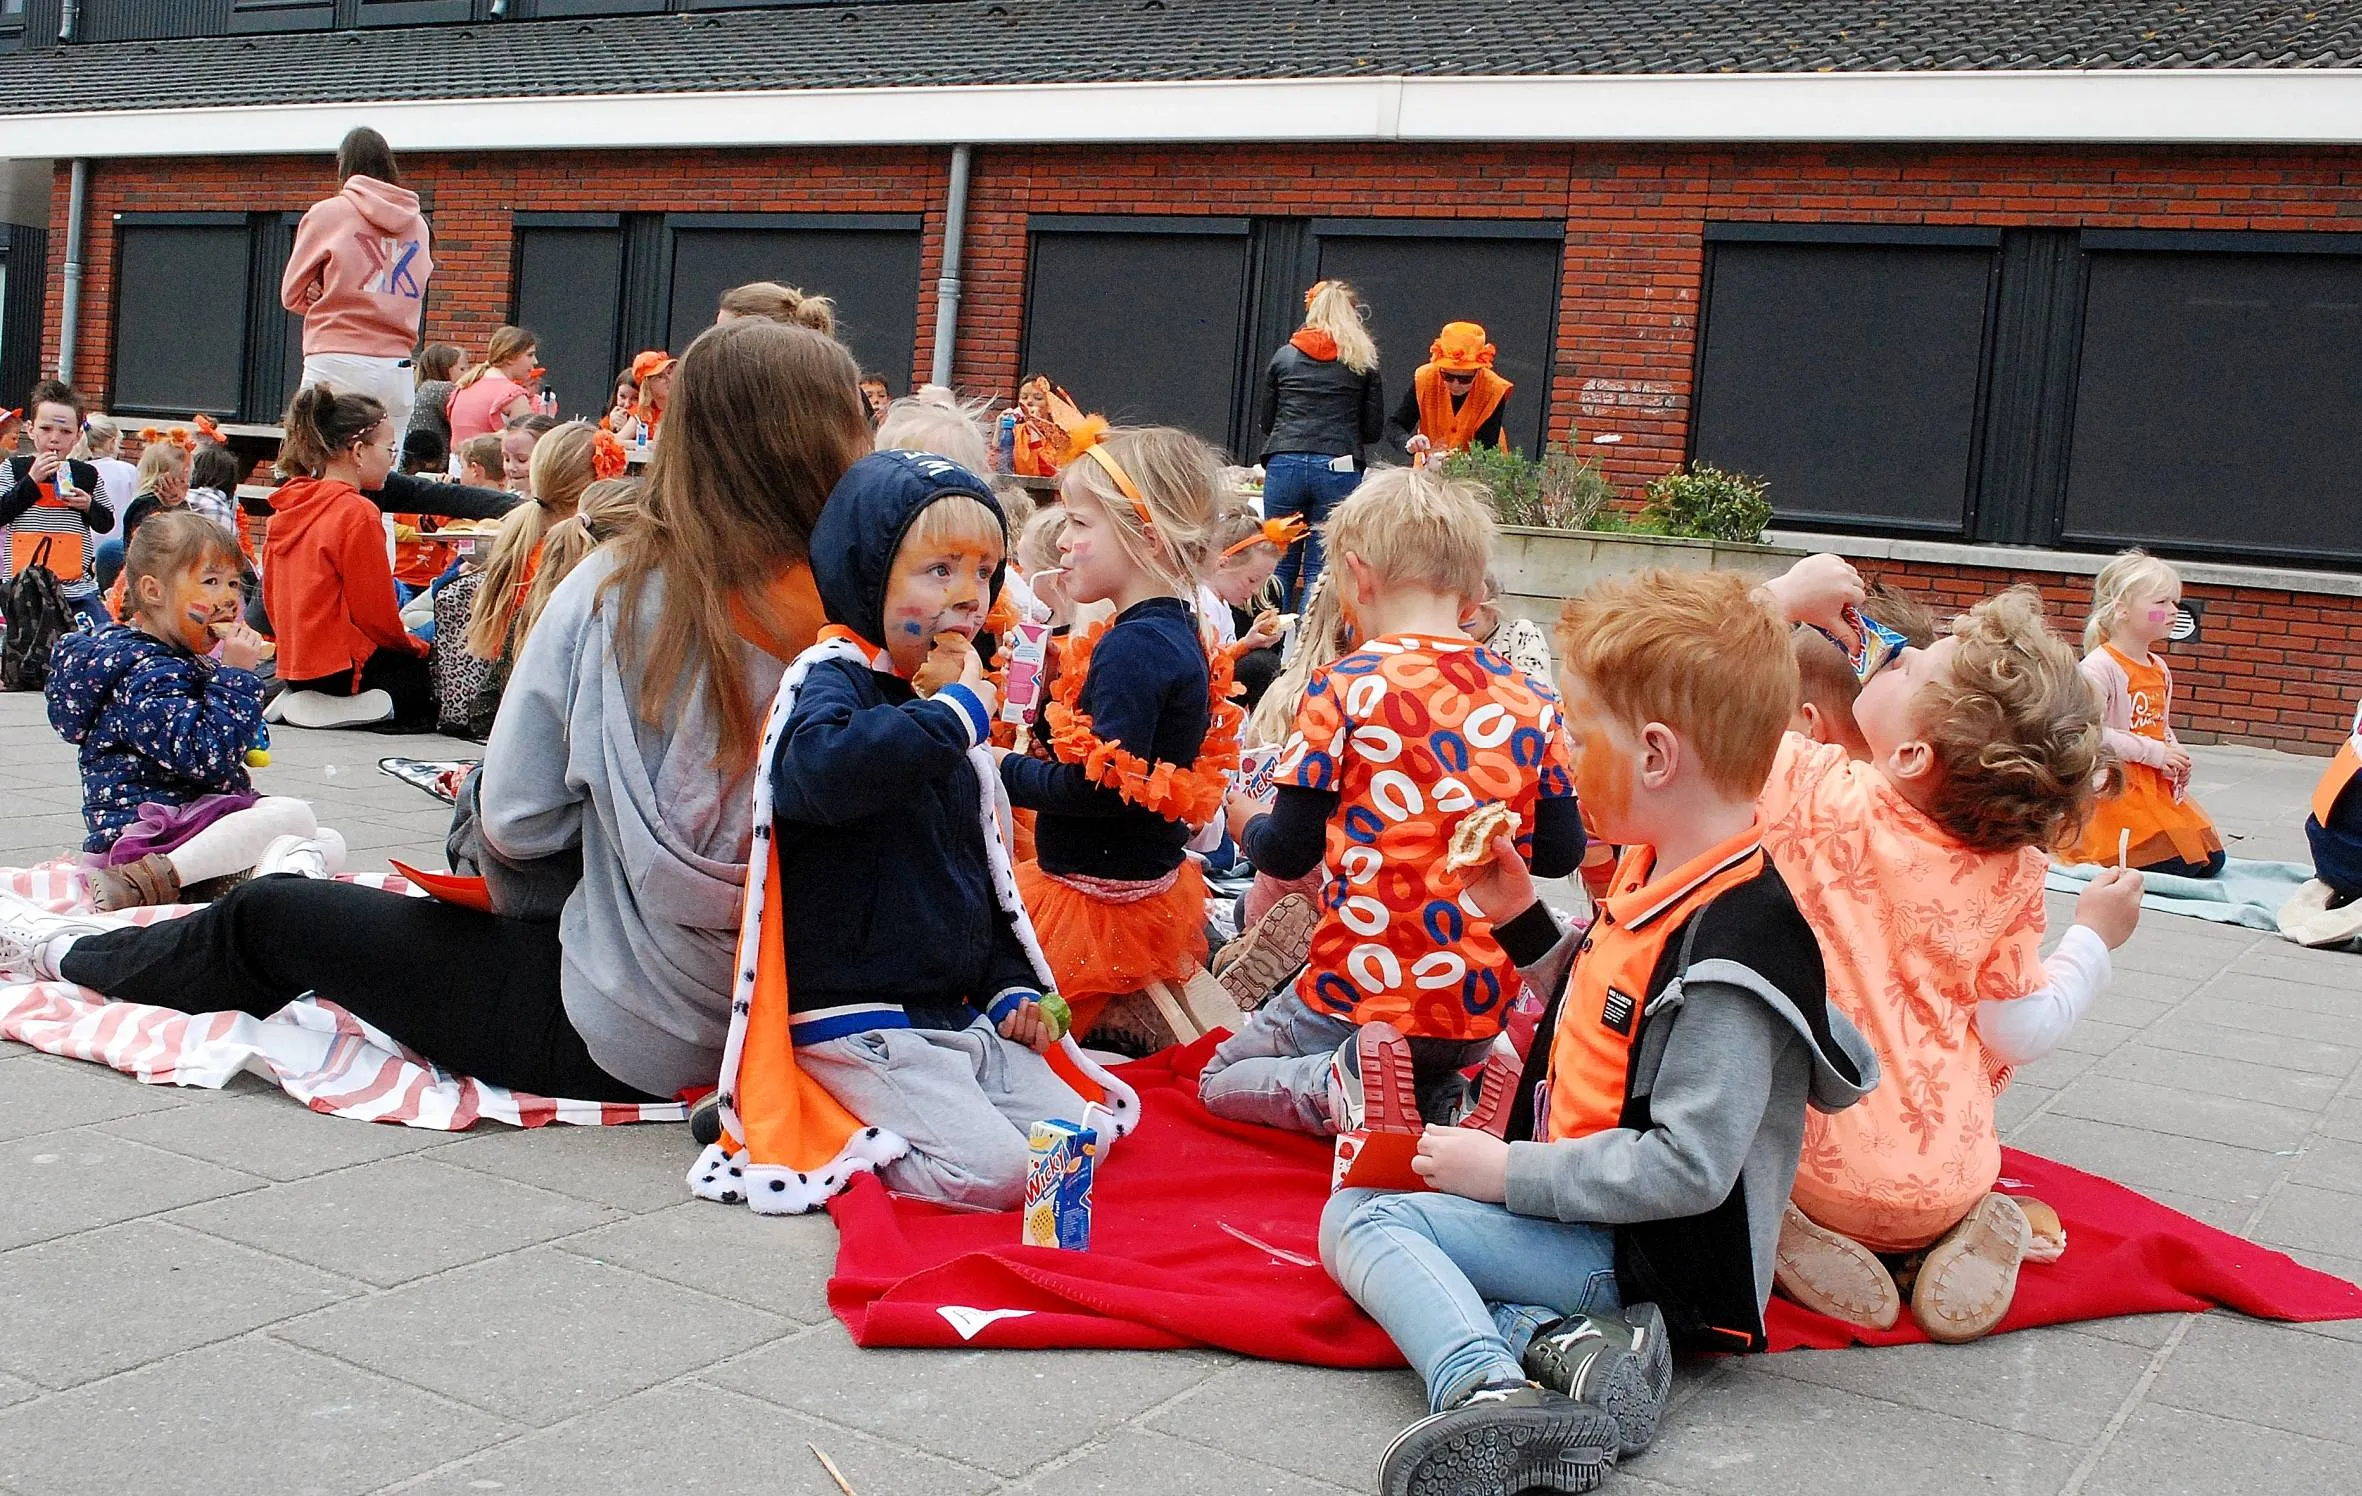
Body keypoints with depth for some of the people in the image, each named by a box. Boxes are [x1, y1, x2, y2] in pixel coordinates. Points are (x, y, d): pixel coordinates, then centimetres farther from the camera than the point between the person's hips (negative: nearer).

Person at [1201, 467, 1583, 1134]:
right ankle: (1441, 1098, 2)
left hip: (1364, 993, -4)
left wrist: (1249, 823, 12)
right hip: (1484, 1008, 4)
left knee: (1220, 1083, 20)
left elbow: (1289, 853, -11)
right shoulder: (1531, 700, -1)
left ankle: (1339, 1087, -9)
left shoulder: (1344, 687, -12)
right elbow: (1560, 851, 3)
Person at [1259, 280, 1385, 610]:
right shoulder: (1363, 362, 8)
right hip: (1338, 469, -1)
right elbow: (1374, 430, 9)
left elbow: (1266, 422, 17)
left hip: (1283, 464, 1)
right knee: (1320, 570, 2)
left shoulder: (1284, 356, 12)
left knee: (1281, 565, 8)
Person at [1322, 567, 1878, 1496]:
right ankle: (1569, 1339, -16)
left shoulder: (1732, 948, -25)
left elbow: (1687, 1168, -27)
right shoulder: (1660, 875, 6)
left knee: (1360, 1217, -15)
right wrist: (1521, 920, 10)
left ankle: (1490, 1392, -33)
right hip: (1594, 1214, 10)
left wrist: (1509, 1172, -20)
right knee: (1361, 1208, 0)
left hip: (1657, 1260, -10)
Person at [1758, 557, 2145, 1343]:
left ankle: (1788, 1227, -2)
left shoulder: (1820, 795, -18)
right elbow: (2019, 1037, -1)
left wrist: (1788, 594, 1)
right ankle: (1965, 1232, 6)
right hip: (1944, 1183, 3)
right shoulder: (2011, 875, -9)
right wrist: (2093, 938, 14)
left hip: (1810, 1156, -3)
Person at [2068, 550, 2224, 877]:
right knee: (2180, 868, -14)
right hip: (2116, 788, -9)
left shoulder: (2159, 669, 12)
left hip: (2159, 787, 9)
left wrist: (2176, 759, 1)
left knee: (2211, 861, 9)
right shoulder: (2098, 666, -17)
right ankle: (2094, 856, 3)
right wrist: (2154, 753, -20)